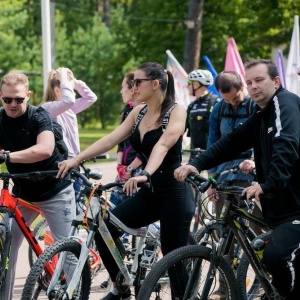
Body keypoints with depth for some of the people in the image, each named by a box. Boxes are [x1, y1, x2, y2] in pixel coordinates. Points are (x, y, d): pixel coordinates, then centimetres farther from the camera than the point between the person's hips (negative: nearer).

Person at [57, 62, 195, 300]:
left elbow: (163, 144, -30)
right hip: (149, 193, 7)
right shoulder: (139, 112, 9)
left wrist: (145, 174, -46)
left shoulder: (176, 111, -13)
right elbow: (111, 139, 2)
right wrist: (76, 159, -9)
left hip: (174, 193, -7)